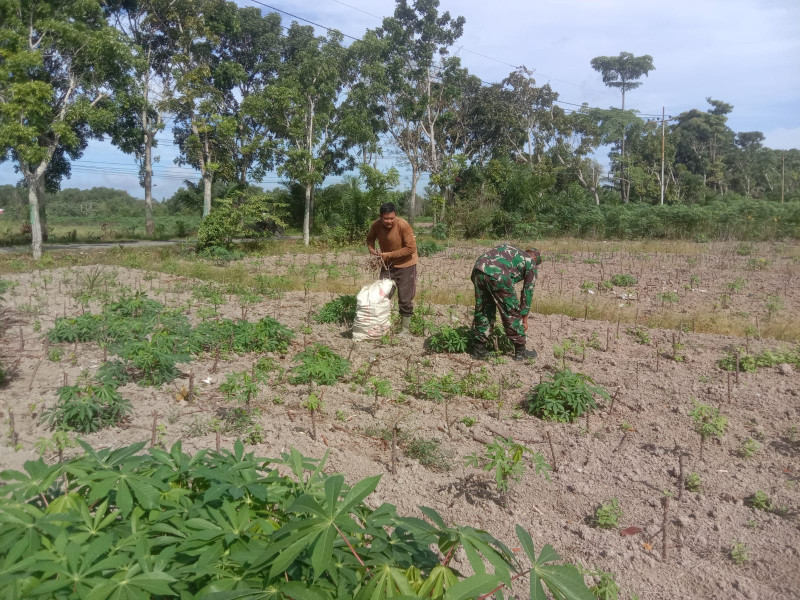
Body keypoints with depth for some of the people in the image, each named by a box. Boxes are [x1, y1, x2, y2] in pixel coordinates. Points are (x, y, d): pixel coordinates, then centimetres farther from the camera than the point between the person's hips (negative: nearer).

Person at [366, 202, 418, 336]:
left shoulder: (403, 225, -26)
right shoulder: (376, 225, -12)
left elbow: (411, 248, -25)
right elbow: (370, 238, 10)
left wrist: (389, 255, -25)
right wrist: (371, 249, -13)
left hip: (405, 265, -4)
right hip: (387, 264, 5)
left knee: (405, 299, 0)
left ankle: (405, 329, 14)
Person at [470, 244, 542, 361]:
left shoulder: (507, 248, 37)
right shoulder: (531, 263, 23)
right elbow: (528, 291, 23)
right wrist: (524, 318, 30)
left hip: (478, 271, 5)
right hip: (497, 277, -5)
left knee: (482, 311, 20)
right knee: (512, 313, 12)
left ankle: (479, 349, 26)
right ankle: (520, 351, 21)